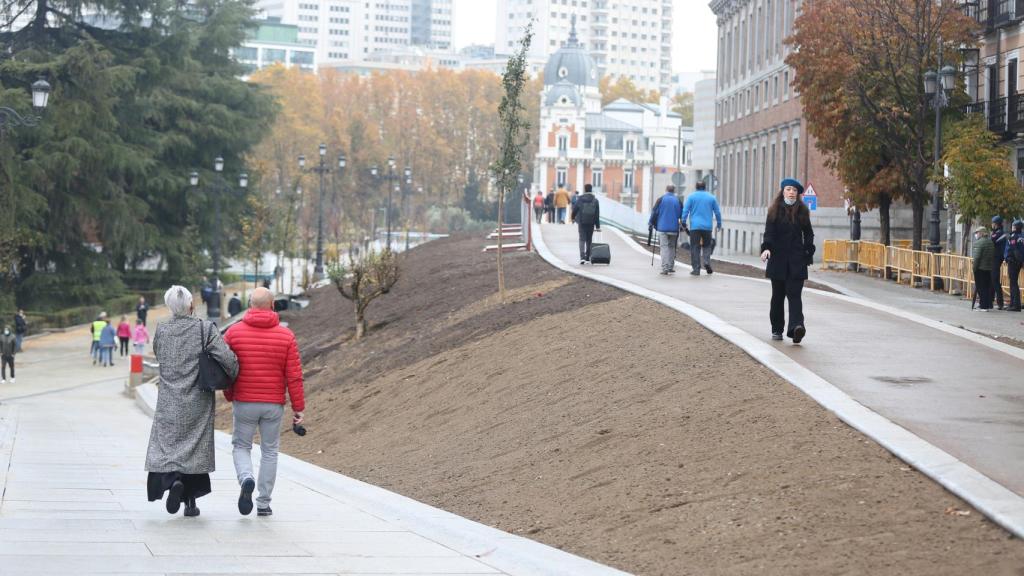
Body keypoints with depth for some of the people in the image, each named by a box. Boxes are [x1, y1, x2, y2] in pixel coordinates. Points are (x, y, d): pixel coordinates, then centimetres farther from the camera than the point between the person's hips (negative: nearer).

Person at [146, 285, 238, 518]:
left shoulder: (161, 330, -1)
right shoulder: (206, 329, -9)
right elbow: (228, 358, -16)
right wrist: (232, 378, 3)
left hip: (169, 403, 1)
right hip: (198, 402, -1)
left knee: (166, 445, 6)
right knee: (195, 447, 9)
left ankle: (173, 479, -23)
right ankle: (191, 502, 10)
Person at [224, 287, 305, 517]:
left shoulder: (234, 332, -3)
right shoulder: (286, 336, -3)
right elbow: (294, 376, -5)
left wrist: (230, 396, 18)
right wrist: (298, 408, 2)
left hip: (244, 402, 0)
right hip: (274, 404, 0)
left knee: (241, 446, 15)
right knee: (269, 451, 12)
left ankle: (246, 479, -15)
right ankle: (264, 503, 13)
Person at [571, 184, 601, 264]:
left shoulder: (580, 199, -5)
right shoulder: (595, 201, -2)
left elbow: (574, 209, 2)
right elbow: (597, 214, -2)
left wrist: (573, 218, 22)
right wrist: (598, 226, 1)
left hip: (581, 222, -2)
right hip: (591, 223, 2)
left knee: (582, 239, -2)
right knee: (589, 240, 14)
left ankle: (582, 257, -19)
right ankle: (587, 257, 19)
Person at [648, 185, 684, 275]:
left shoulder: (661, 199, -1)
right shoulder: (678, 200, 6)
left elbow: (654, 212, -2)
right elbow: (682, 214, 11)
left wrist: (651, 224, 8)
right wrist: (682, 225, 25)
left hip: (663, 228, -2)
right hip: (674, 228, 3)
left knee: (664, 247, -5)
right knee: (672, 247, 15)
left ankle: (665, 268, -15)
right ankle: (671, 267, 16)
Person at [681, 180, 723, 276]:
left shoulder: (691, 197, 3)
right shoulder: (711, 197, 9)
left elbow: (685, 210, -4)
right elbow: (717, 212, 11)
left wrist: (683, 223, -1)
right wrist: (719, 224, 20)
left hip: (695, 226, -2)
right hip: (707, 227, 2)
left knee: (695, 248, 1)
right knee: (706, 246, 16)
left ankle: (696, 269, -2)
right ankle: (706, 262, -8)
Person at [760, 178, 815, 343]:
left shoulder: (802, 211, 6)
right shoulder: (775, 211, 3)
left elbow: (808, 234, 11)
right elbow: (769, 232, -6)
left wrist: (808, 254, 3)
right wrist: (766, 248, -23)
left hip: (797, 261, 0)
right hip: (778, 259, 1)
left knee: (794, 294, -11)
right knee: (778, 295, 9)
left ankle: (796, 327, -25)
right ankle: (777, 330, 19)